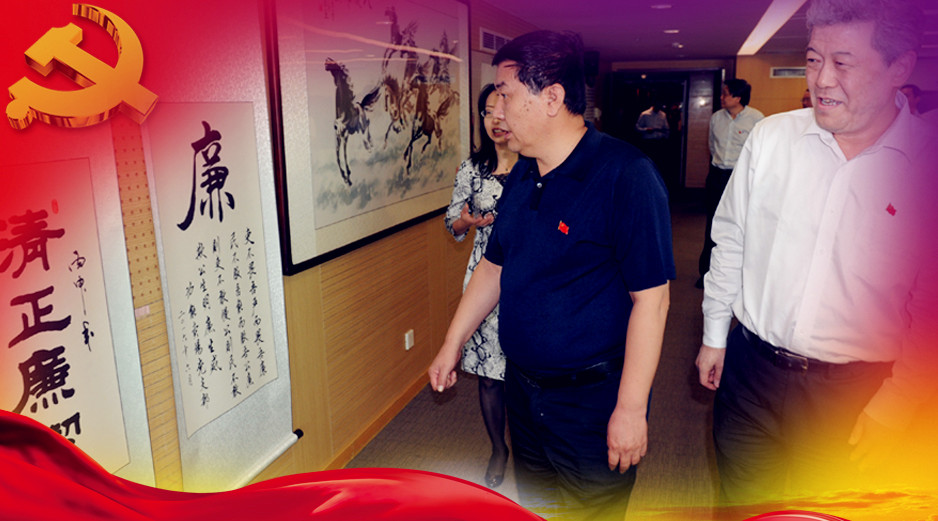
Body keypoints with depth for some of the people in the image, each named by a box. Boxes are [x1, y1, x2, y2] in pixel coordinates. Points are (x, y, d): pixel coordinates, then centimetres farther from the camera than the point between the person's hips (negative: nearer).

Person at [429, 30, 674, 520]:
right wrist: (452, 342, 15)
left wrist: (631, 408, -19)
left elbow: (650, 298, -21)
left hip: (592, 400, -7)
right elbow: (494, 264, 13)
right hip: (522, 388, 7)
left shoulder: (624, 175, -20)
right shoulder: (522, 174, 4)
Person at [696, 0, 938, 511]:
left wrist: (896, 402, -4)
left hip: (852, 391, -1)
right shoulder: (771, 137, -5)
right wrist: (714, 334, 7)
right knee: (738, 505, 16)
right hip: (751, 368, 1)